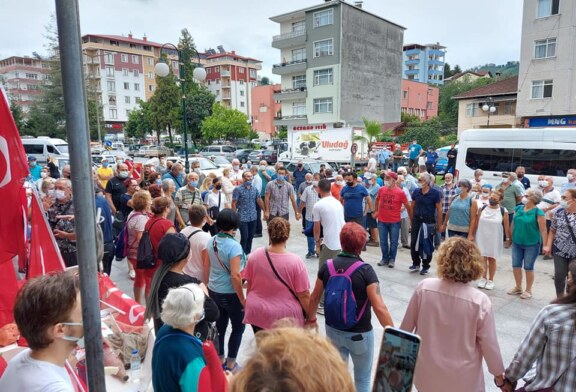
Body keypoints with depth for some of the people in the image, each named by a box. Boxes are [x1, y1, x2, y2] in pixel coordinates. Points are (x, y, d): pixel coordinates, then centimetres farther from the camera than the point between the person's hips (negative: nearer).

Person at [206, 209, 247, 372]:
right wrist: (243, 300, -15)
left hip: (214, 291, 6)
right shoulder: (234, 245, -23)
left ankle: (219, 360, 32)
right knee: (238, 328, 12)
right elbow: (235, 275, -24)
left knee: (220, 326, 19)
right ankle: (230, 365, 21)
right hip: (230, 294, -6)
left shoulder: (210, 241, -2)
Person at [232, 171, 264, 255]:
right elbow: (234, 203, -8)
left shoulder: (254, 189, 6)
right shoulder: (238, 189, -8)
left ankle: (248, 255, 25)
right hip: (243, 218, -5)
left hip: (253, 218, 5)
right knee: (244, 238, -4)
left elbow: (259, 201, 14)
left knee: (250, 238, 11)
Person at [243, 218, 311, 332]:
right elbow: (304, 295, -15)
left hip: (258, 313, 3)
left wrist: (249, 305, 19)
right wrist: (312, 316, 0)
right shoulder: (295, 261, -20)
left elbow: (249, 284, 3)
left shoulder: (255, 255, -10)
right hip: (285, 317, -3)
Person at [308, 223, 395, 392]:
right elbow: (380, 308, -24)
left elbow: (314, 298, 2)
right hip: (359, 334, -3)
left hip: (333, 330, 4)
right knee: (362, 378, 21)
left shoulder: (327, 266, -9)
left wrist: (311, 320, 19)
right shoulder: (365, 270, -21)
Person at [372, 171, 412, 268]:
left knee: (393, 242, 7)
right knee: (383, 242, 11)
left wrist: (411, 219, 1)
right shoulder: (381, 189, -1)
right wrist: (376, 211, 20)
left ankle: (392, 259, 22)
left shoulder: (400, 192, -11)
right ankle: (385, 258, 27)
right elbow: (377, 199, 20)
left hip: (394, 222, -3)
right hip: (382, 221, 3)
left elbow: (408, 206, -3)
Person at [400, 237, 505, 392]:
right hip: (462, 379, -1)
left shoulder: (424, 287, -17)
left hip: (427, 371, 2)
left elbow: (407, 325, -5)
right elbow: (489, 343, -11)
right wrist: (498, 373, 7)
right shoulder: (480, 301, -22)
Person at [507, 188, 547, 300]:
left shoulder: (538, 212, -14)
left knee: (528, 268, 7)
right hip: (517, 243, 5)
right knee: (516, 266, 12)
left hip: (531, 244, -5)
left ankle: (528, 290, 24)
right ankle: (518, 287, 30)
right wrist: (511, 237, 14)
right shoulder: (518, 208, 1)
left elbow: (543, 230, -13)